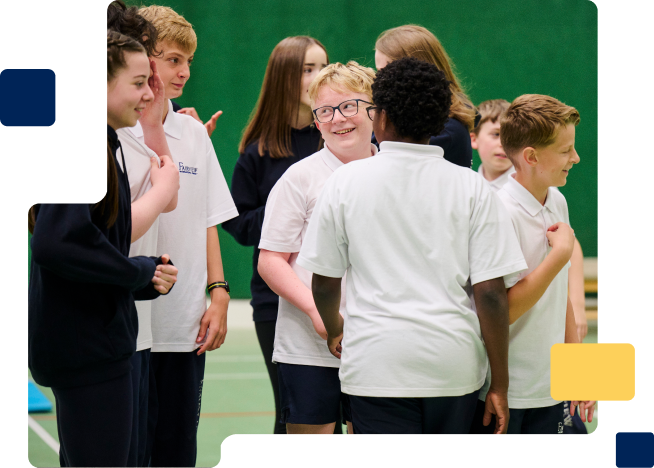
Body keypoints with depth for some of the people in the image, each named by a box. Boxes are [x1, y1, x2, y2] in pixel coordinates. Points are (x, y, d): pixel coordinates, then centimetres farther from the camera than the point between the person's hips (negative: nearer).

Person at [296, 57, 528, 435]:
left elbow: (324, 281, 7)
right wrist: (500, 384, 3)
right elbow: (491, 293, -4)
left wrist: (335, 330, 28)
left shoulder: (346, 182, 1)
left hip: (376, 363, -1)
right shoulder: (473, 188, 0)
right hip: (455, 366, 1)